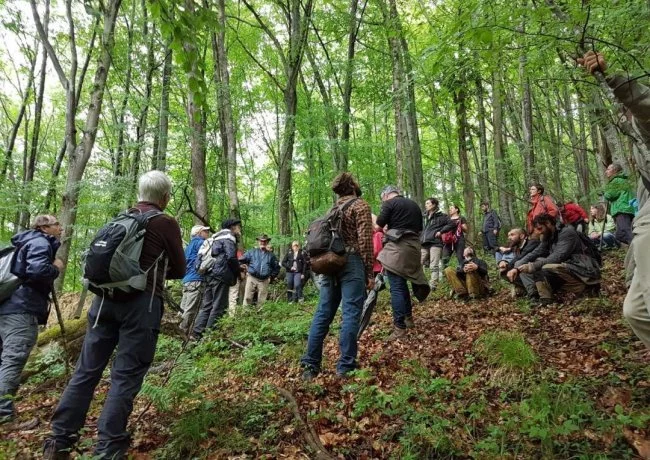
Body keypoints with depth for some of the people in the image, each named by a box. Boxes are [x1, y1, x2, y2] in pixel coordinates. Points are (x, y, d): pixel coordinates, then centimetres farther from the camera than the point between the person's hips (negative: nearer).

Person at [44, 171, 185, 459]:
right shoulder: (166, 223, -4)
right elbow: (179, 270, 1)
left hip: (105, 298, 6)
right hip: (140, 303, -6)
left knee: (87, 369, 12)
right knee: (125, 376, 1)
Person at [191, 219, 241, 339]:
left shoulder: (216, 238, 24)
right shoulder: (228, 237, -4)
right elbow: (231, 257, -16)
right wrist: (238, 271, 0)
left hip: (209, 274, 9)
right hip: (220, 275, -9)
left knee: (207, 305, 12)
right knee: (219, 307, -3)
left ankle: (197, 333, 11)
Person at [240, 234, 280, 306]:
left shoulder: (271, 255, 11)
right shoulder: (252, 252, 8)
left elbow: (276, 268, 16)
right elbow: (242, 260, 1)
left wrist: (271, 277, 9)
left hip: (264, 281, 1)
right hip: (252, 278, -1)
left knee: (262, 301, 6)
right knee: (247, 298, -4)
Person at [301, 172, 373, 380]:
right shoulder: (360, 205, -1)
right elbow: (365, 240, -10)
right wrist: (370, 272, -8)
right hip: (352, 262, -6)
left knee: (322, 314, 7)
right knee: (350, 314, -4)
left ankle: (310, 365, 10)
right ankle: (345, 367, -2)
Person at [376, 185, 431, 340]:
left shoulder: (389, 203, -1)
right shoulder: (414, 204, 20)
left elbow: (378, 226, -4)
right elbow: (420, 229, 23)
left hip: (397, 248, -7)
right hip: (413, 247, 8)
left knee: (396, 288, -8)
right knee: (403, 284, 21)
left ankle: (400, 329, -11)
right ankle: (408, 318, 30)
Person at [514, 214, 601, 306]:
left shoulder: (567, 232, -13)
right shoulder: (547, 237, 11)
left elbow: (558, 257, -24)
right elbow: (535, 253, 2)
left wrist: (533, 266, -28)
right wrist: (517, 268, -14)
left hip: (582, 270, -9)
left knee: (546, 268, -33)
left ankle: (579, 286, -14)